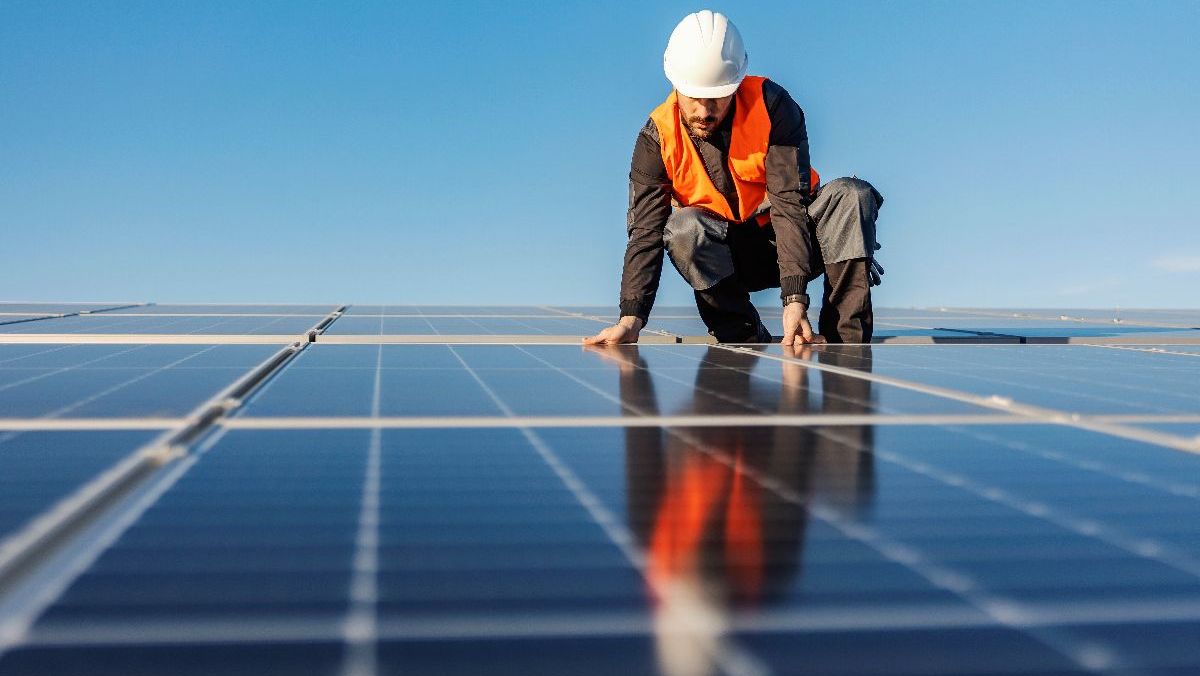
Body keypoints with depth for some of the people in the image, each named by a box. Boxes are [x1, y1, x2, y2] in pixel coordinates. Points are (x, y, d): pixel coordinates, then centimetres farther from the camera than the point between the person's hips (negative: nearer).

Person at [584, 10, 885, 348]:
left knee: (852, 195, -27)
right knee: (684, 228, -31)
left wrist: (795, 297, -37)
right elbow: (646, 229, -18)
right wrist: (631, 317, -33)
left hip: (794, 236, 0)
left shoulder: (771, 104, -18)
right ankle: (749, 343, -22)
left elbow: (790, 203, -25)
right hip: (727, 256, 0)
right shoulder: (658, 137, -13)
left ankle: (844, 343, -29)